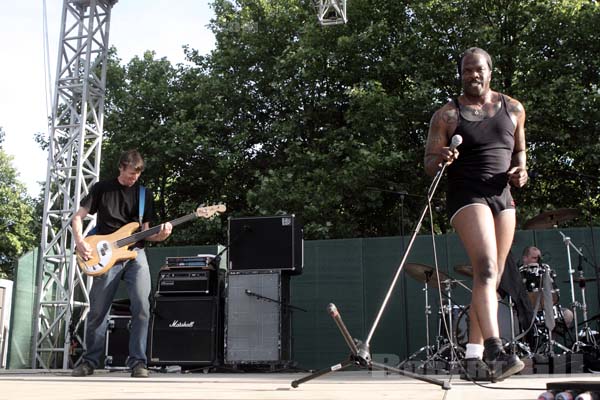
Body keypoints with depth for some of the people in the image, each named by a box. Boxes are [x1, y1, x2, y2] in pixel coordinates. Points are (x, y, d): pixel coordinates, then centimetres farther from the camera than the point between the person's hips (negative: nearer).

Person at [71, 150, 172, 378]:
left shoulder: (145, 194, 13)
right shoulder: (102, 188, 8)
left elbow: (144, 232, 13)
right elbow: (78, 217, 6)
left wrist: (159, 235, -8)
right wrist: (80, 242, -11)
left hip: (135, 253, 1)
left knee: (142, 306, -15)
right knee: (98, 310, 3)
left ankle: (138, 361, -7)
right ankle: (90, 361, 20)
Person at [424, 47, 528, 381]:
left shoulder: (514, 109, 12)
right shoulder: (447, 115, 1)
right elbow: (429, 165, 0)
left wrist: (521, 170, 1)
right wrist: (443, 159, -23)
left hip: (503, 197, 5)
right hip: (467, 195, -5)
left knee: (492, 279, 5)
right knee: (486, 268, -24)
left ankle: (474, 353, 12)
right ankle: (495, 352, -32)